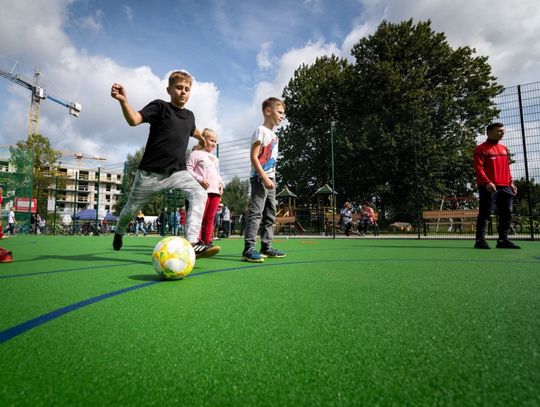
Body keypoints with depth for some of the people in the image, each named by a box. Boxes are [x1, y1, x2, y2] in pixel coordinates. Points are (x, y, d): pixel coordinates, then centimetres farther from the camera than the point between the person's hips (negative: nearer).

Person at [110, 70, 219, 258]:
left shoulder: (189, 115, 10)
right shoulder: (159, 106, -6)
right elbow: (134, 119, -23)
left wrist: (204, 140, 50)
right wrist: (123, 100, -41)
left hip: (177, 172, 4)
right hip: (150, 172, -3)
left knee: (199, 193, -25)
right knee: (131, 208, 14)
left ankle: (193, 243, -34)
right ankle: (119, 232, 49)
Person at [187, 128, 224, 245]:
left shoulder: (215, 158, 28)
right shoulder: (196, 153, 3)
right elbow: (188, 169, -6)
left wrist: (221, 183, 11)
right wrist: (200, 179, -16)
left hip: (215, 191, 7)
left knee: (210, 219, 7)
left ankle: (207, 242, 12)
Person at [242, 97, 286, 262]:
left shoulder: (274, 136, 20)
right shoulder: (261, 131, -6)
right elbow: (253, 157, -14)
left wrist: (272, 178, 16)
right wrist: (264, 177, -20)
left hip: (270, 179, 9)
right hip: (260, 178, -9)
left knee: (270, 214, 10)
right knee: (256, 212, -14)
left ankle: (266, 247, 18)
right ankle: (249, 249, -13)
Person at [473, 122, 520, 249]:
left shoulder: (504, 148, 20)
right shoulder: (481, 149, -3)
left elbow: (507, 167, 23)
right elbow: (478, 167, -12)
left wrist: (511, 182, 14)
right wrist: (487, 182, -23)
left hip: (505, 187, 8)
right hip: (489, 187, -7)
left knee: (507, 213, 7)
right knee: (485, 213, -9)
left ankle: (503, 240, 16)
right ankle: (480, 240, -7)